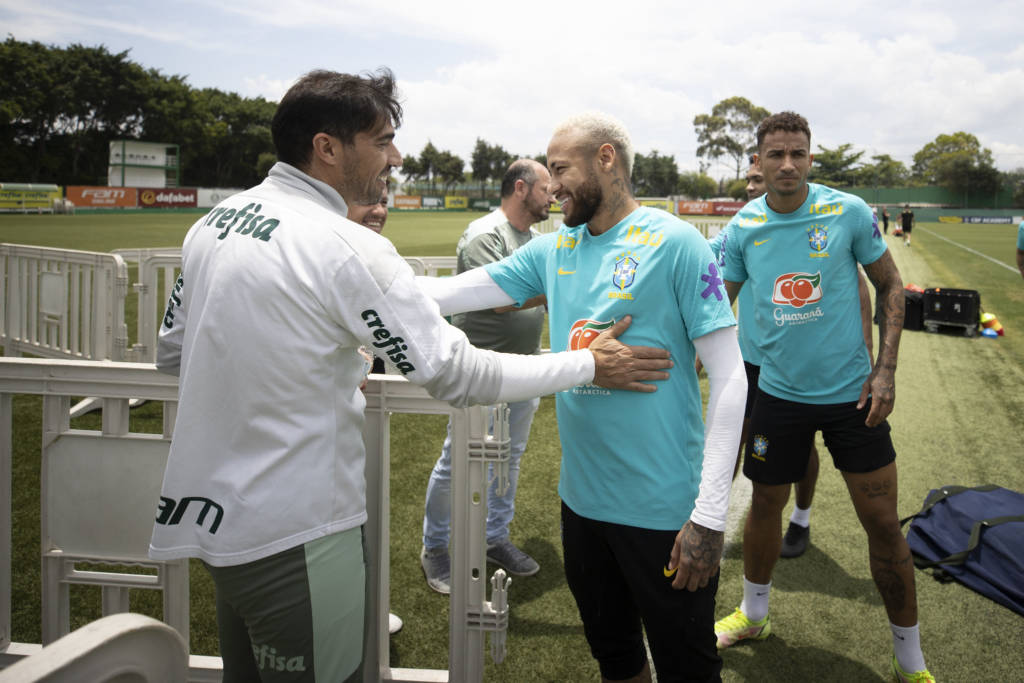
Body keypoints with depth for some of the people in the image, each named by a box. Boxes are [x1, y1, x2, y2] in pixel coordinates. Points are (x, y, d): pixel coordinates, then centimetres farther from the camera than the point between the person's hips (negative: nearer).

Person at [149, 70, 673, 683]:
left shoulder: (215, 220, 4)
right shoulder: (349, 249, -21)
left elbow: (173, 352, 13)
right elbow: (459, 374, -18)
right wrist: (590, 365, -7)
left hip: (216, 511, 8)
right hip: (293, 534, -8)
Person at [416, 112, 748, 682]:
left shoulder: (674, 243, -13)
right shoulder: (554, 250, 6)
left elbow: (729, 378, -15)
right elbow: (455, 292, 5)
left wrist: (710, 516, -18)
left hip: (664, 508, -5)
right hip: (583, 500, 6)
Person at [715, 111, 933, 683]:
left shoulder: (848, 212, -9)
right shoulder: (745, 227, -4)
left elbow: (890, 285, 0)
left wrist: (886, 369, -8)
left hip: (851, 392, -2)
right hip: (779, 393, 2)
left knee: (882, 521, 3)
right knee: (766, 504, 13)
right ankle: (753, 615, 39)